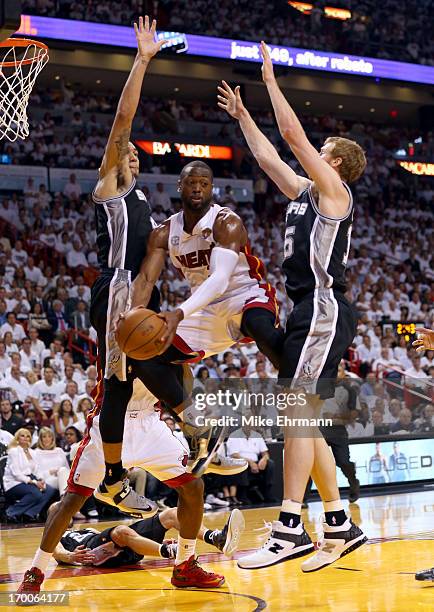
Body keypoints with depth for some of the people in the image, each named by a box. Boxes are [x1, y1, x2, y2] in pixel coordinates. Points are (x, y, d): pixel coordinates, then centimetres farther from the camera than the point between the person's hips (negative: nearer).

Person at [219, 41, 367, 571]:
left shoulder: (332, 188, -3)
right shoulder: (304, 191, 20)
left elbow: (293, 134, -9)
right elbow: (268, 157, 32)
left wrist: (270, 79, -1)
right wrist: (241, 116, 35)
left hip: (324, 310, -10)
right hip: (309, 312, 10)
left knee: (296, 413, -15)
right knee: (303, 422, 9)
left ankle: (290, 529, -18)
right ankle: (340, 526, 12)